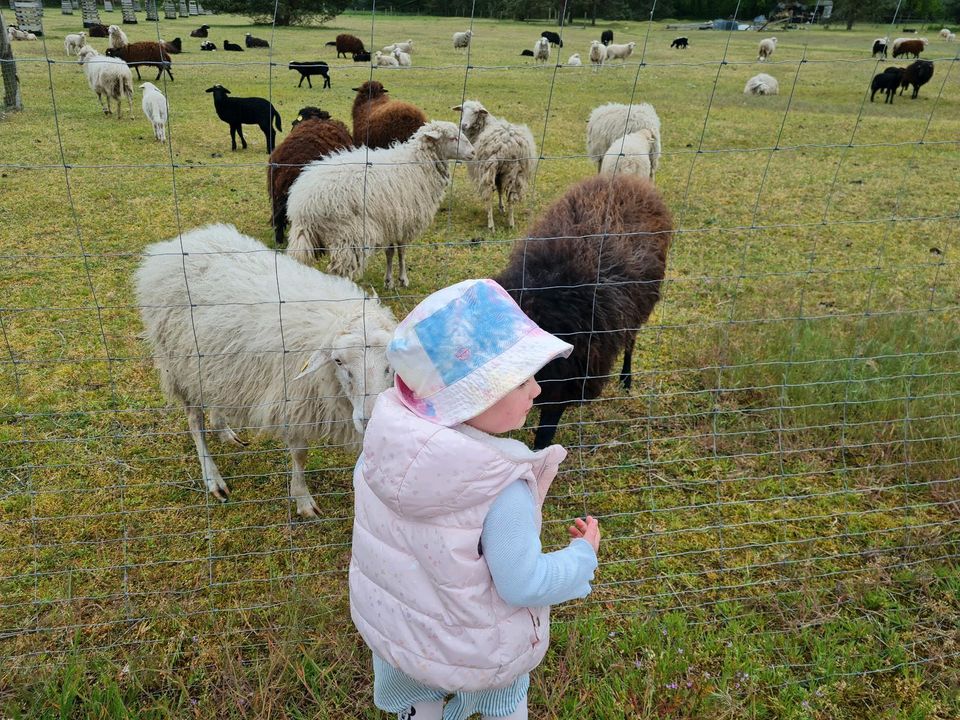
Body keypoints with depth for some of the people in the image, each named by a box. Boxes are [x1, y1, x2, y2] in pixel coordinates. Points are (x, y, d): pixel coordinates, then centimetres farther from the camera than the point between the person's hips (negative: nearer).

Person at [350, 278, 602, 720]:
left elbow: (362, 478, -1)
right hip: (471, 649, -4)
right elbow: (524, 585, -29)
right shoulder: (502, 490, -39)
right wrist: (582, 554, -12)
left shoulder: (385, 437, -23)